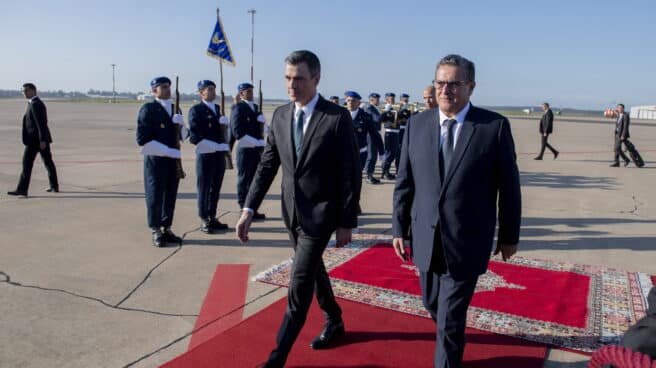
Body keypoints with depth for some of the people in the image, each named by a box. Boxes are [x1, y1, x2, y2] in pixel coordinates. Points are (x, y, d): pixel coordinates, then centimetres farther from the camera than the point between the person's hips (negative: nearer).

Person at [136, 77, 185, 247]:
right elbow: (142, 139, -13)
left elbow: (182, 136, 15)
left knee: (170, 196, 10)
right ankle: (156, 232, 13)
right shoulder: (148, 109, -6)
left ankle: (167, 229, 21)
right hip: (155, 160, -6)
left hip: (173, 160, 6)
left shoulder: (174, 108, 13)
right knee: (155, 196, 2)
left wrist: (180, 124, -7)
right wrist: (168, 151, -17)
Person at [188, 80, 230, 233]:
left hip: (220, 153, 6)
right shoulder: (196, 110, -4)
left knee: (216, 188, 11)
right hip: (205, 154, -6)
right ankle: (204, 220, 9)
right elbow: (194, 135, -12)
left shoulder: (218, 108, 16)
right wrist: (209, 145, -16)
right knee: (204, 188, 1)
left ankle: (212, 218, 20)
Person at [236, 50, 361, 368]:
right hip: (291, 211, 6)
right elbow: (267, 166, 4)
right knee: (313, 271, 21)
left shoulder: (338, 118, -15)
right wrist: (249, 209, -4)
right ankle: (334, 322, 45)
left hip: (320, 213, -6)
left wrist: (347, 222, -11)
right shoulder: (280, 115, 2)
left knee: (299, 285, -5)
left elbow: (351, 174, -12)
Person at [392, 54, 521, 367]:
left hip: (467, 241, -4)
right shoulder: (417, 123, 0)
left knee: (451, 317, 0)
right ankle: (451, 337, 54)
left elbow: (508, 186, -2)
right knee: (433, 305, 22)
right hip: (426, 238, 4)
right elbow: (404, 182, 4)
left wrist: (509, 236, 2)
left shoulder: (495, 126, -9)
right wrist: (399, 228, 4)